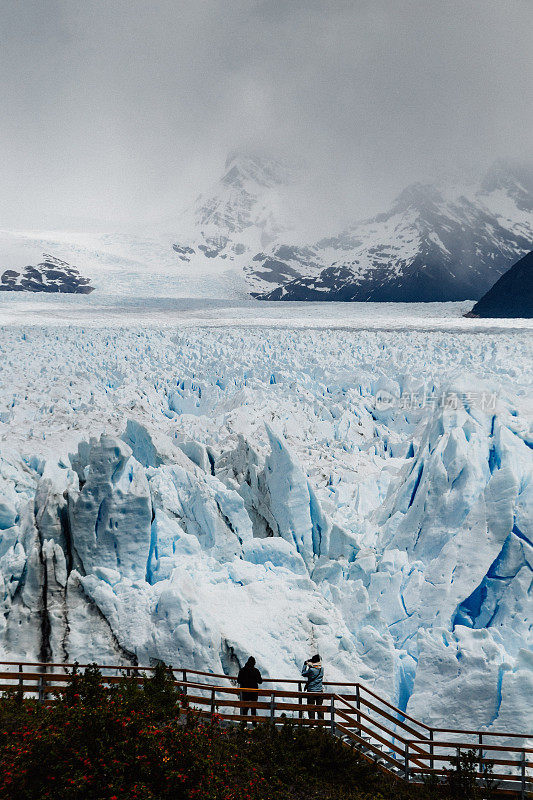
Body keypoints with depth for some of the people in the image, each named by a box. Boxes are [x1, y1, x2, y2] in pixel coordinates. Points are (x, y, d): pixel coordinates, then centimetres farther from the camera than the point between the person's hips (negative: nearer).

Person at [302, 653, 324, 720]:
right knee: (319, 707, 11)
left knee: (311, 707, 4)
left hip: (311, 691, -5)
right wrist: (310, 665, 16)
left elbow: (303, 674, -2)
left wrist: (305, 665, 7)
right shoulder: (321, 669, -2)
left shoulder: (311, 670, -18)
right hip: (320, 691, 5)